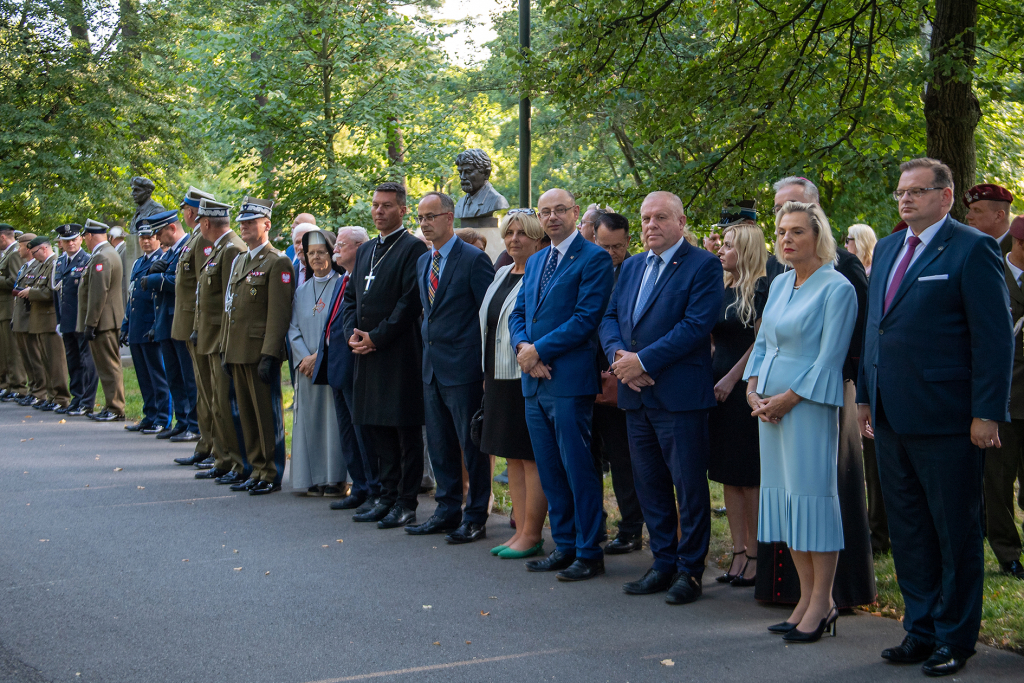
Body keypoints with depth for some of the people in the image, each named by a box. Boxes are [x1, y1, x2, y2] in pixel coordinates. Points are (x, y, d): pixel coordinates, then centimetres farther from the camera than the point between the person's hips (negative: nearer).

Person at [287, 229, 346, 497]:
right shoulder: (301, 291, 14)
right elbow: (294, 329, 9)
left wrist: (318, 356, -13)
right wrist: (304, 358, -6)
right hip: (307, 367, 5)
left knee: (333, 419, -4)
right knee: (309, 419, 4)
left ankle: (334, 479, 1)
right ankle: (312, 479, 9)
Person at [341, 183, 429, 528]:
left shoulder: (413, 248, -7)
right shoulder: (365, 251, 18)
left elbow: (411, 300, -15)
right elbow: (351, 296, 19)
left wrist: (377, 337, -15)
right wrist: (352, 333, 1)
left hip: (400, 354, -8)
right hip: (367, 355, 8)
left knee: (406, 431, -2)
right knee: (377, 428, 13)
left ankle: (406, 504, 4)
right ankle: (388, 497, 22)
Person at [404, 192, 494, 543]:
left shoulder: (474, 259, -10)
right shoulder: (423, 261, 14)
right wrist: (428, 345, 14)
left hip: (463, 367, -8)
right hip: (432, 366, 8)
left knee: (471, 445, 0)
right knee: (439, 445, 13)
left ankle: (476, 517, 8)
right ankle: (447, 511, 23)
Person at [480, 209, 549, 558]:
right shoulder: (502, 274, 15)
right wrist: (487, 373, 18)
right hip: (499, 377, 9)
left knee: (532, 457, -3)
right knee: (512, 456, 12)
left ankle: (532, 535, 4)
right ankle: (521, 530, 18)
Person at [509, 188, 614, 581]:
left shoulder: (593, 258, -7)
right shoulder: (535, 261, 19)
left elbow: (586, 318, -15)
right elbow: (518, 313, 17)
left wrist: (538, 350, -13)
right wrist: (523, 347, -5)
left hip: (569, 380, -8)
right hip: (534, 381, 8)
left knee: (578, 469, -4)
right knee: (549, 471, 12)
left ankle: (589, 554, 4)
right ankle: (565, 546, 21)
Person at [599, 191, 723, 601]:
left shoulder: (703, 266, -6)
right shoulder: (631, 267, 17)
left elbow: (697, 325, -16)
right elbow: (610, 318, 14)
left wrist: (643, 360, -17)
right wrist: (618, 354, -8)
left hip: (680, 395, -7)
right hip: (636, 395, 7)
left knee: (689, 486, 0)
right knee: (649, 485, 13)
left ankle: (690, 570, 10)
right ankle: (663, 563, 24)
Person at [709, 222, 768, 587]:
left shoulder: (761, 289, -8)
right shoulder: (723, 289, 14)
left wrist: (731, 379, -14)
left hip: (744, 388, -8)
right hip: (719, 387, 8)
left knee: (749, 477, -2)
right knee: (728, 476, 8)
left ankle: (756, 556, 6)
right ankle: (739, 554, 13)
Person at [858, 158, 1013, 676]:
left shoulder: (973, 249, -8)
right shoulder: (887, 249, 14)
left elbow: (995, 337, -11)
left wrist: (987, 414, -15)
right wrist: (865, 396, 16)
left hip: (945, 419, -7)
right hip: (891, 419, 7)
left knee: (956, 533, 5)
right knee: (907, 532, 14)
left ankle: (954, 638, 17)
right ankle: (921, 629, 26)